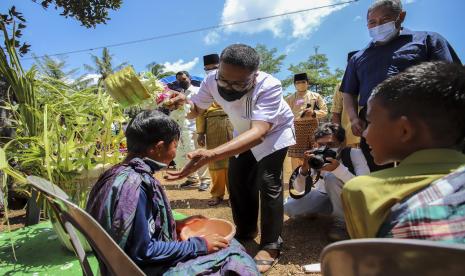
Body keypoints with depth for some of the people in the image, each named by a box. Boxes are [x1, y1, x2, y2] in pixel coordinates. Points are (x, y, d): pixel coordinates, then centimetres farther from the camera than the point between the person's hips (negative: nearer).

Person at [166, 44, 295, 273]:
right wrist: (183, 102, -35)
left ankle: (271, 246, 2)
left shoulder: (269, 86, -41)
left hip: (274, 132, -5)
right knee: (237, 181, 5)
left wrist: (211, 155, -68)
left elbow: (259, 132, -53)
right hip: (243, 133, 5)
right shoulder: (212, 81, -26)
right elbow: (196, 109, -8)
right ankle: (246, 231, 28)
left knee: (268, 183, -15)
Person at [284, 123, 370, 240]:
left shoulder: (354, 154, -24)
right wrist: (304, 169, -38)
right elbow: (299, 189, -18)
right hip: (325, 196, 3)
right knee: (288, 206, -20)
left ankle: (342, 223, -13)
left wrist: (338, 169, -49)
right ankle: (314, 212, 14)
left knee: (331, 177, -34)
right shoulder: (316, 157, -16)